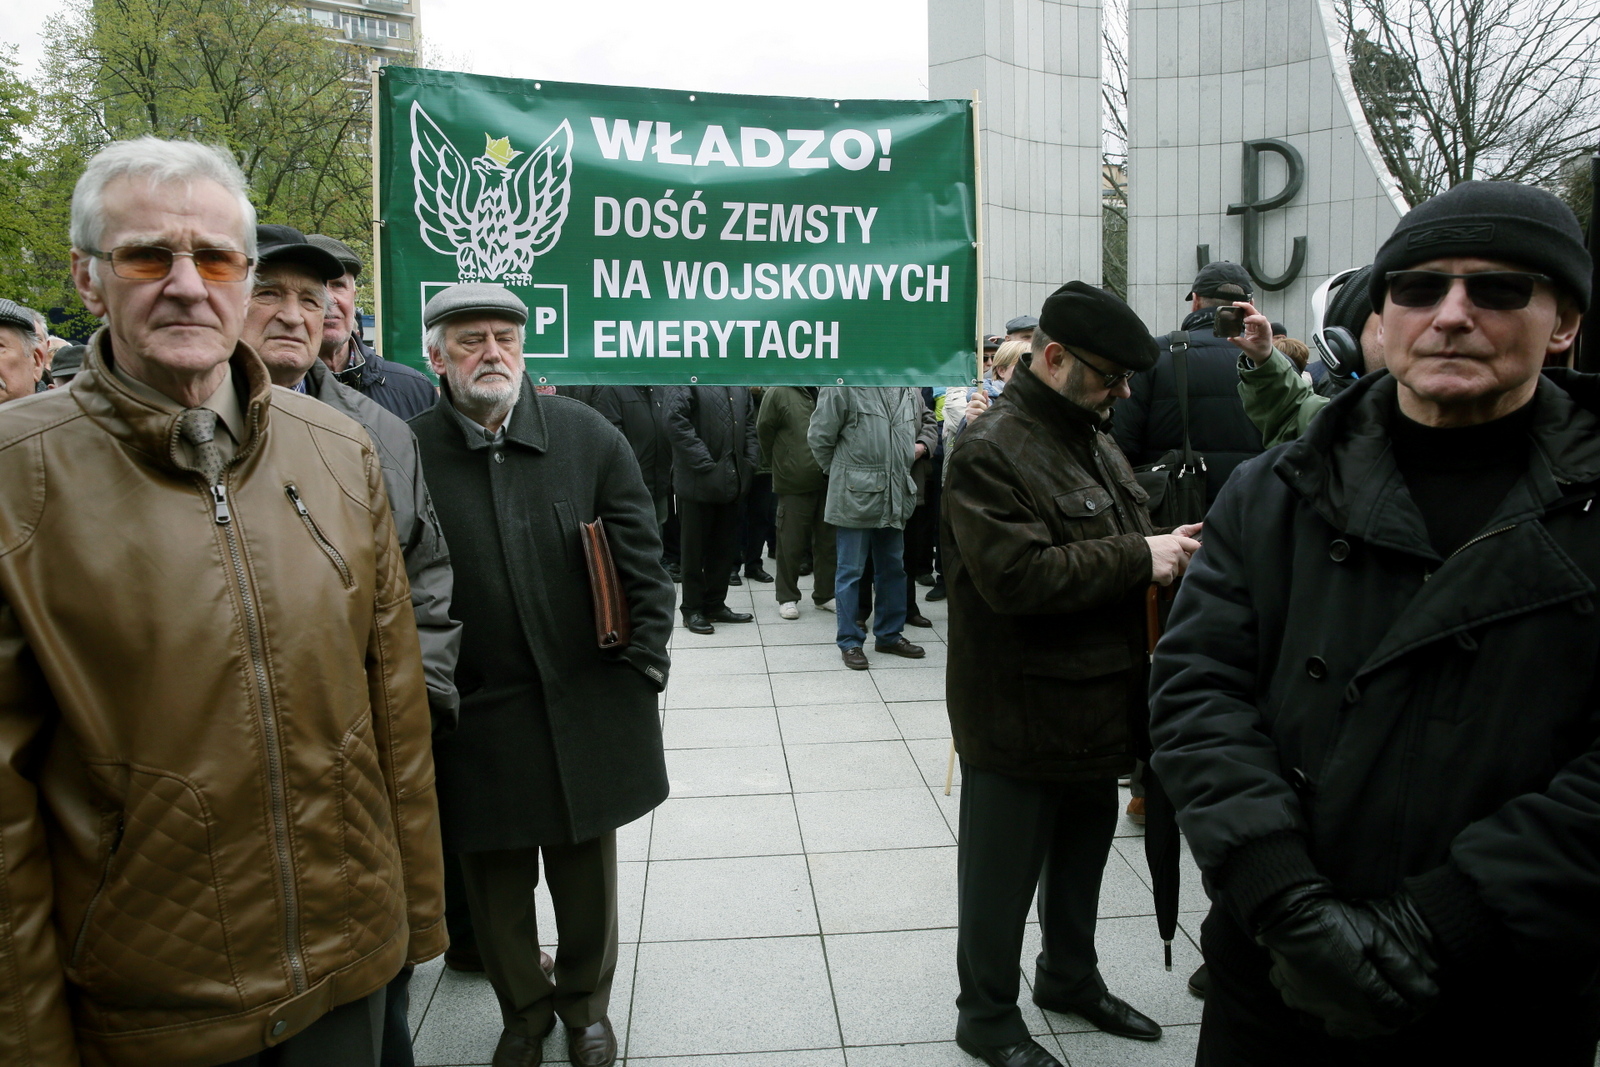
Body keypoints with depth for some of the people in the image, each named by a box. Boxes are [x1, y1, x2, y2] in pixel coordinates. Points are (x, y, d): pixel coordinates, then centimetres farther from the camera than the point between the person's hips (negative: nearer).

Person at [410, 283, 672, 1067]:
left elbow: (640, 556, 2)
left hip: (587, 703, 1)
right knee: (496, 880, 15)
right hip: (477, 713, -1)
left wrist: (646, 658, -3)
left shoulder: (590, 437, -2)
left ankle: (586, 1001, 41)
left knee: (586, 870, 16)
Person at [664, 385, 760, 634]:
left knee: (725, 547, 13)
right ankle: (692, 610, 15)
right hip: (699, 481, -6)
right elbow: (676, 420, -19)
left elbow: (750, 423, 15)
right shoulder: (689, 381, -10)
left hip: (733, 480, 6)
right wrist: (704, 464, -20)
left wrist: (751, 461, 2)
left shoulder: (739, 386, 11)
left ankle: (716, 605, 26)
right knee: (695, 548, 5)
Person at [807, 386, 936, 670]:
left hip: (895, 495, 6)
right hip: (855, 496, -6)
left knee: (893, 568, 16)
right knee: (851, 570, 3)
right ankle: (850, 642, 15)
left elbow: (926, 419, 26)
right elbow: (819, 437, -8)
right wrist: (842, 472, 2)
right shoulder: (843, 387, -12)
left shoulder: (909, 388, 6)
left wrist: (923, 444, 7)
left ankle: (889, 635, 32)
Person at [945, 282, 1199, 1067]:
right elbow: (1017, 575, -29)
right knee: (1003, 875, 8)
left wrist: (1167, 550, 4)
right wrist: (1139, 559, -23)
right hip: (1022, 718, -9)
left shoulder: (1094, 439, 11)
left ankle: (1071, 978, 46)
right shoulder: (991, 451, -19)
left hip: (1101, 704, 9)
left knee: (1083, 858, 24)